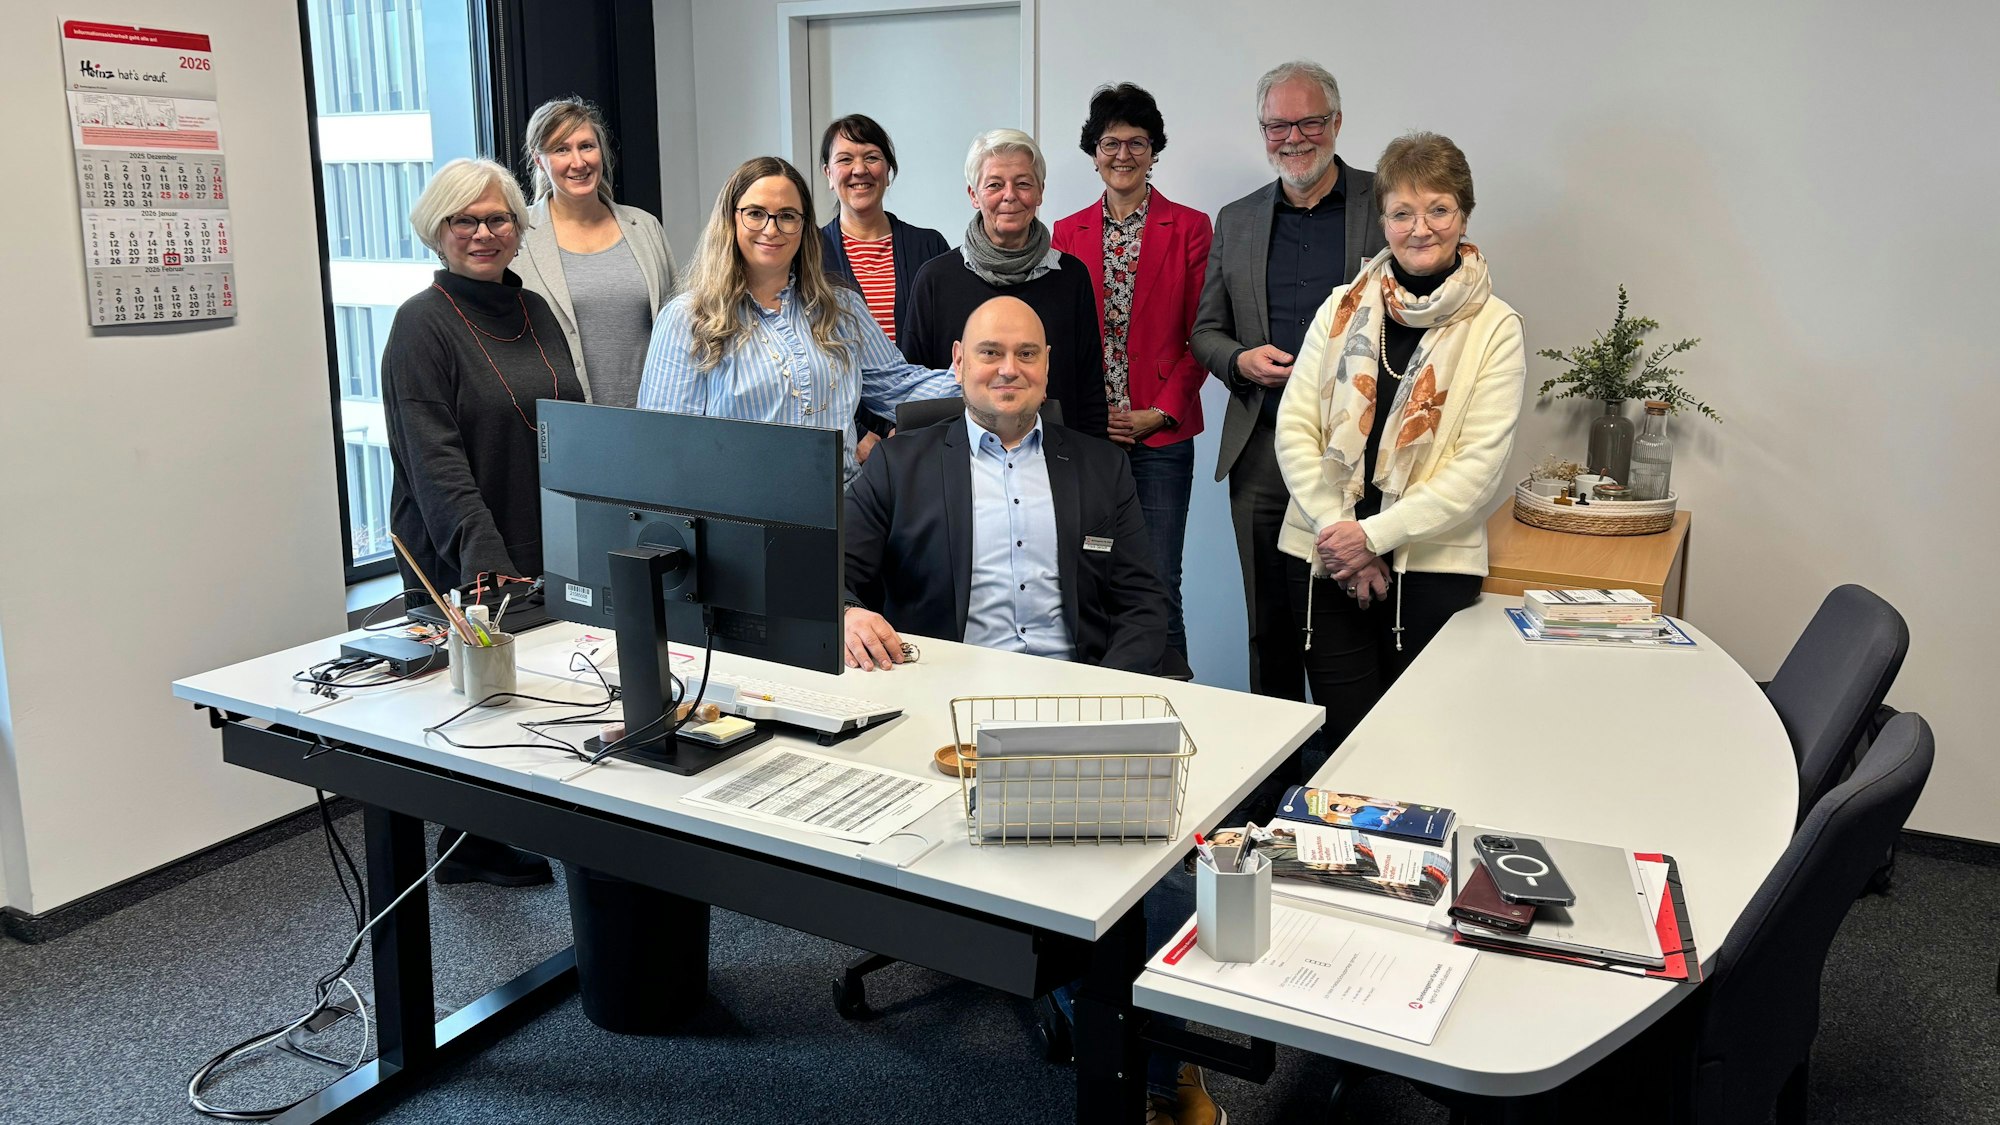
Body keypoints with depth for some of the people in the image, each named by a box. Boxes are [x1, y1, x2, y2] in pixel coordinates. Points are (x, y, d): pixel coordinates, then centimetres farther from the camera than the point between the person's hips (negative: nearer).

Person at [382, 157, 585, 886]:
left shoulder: (534, 311, 12)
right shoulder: (424, 325, -8)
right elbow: (435, 458, -18)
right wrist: (485, 559, -28)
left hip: (548, 551, 6)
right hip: (463, 565, -6)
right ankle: (469, 846, 19)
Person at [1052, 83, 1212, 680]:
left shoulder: (1189, 228, 4)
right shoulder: (1068, 232, 12)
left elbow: (1199, 337, 1)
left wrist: (1157, 412, -8)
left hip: (1160, 433, -2)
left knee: (1158, 582, -5)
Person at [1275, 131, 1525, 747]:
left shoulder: (1494, 329, -1)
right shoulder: (1343, 308, 7)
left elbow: (1479, 465, -8)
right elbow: (1294, 425, 2)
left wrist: (1373, 534, -14)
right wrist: (1336, 530, -10)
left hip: (1432, 564, -2)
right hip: (1323, 557, 2)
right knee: (1343, 737, 6)